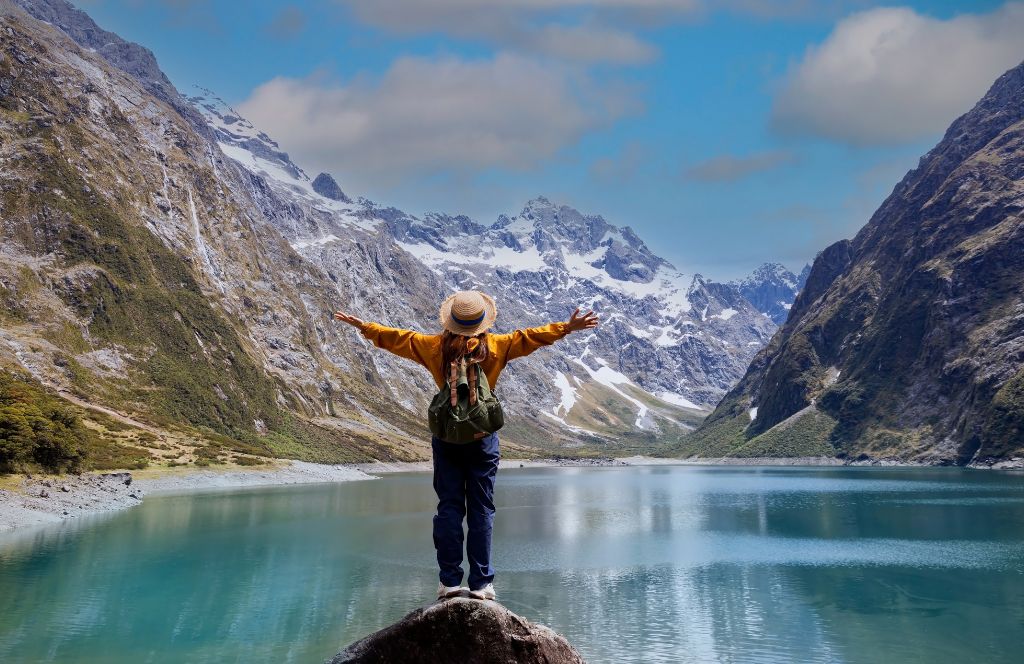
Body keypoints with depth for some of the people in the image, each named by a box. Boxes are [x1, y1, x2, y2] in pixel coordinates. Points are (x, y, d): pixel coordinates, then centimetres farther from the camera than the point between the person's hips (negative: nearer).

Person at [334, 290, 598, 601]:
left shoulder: (436, 346, 0)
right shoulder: (496, 346, -5)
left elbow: (397, 338, 8)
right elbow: (530, 337, 0)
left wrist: (363, 326, 21)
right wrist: (567, 327, 9)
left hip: (446, 438, 1)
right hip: (483, 437, -1)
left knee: (449, 508, 7)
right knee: (481, 511, 4)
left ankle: (449, 580, 9)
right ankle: (481, 583, 7)